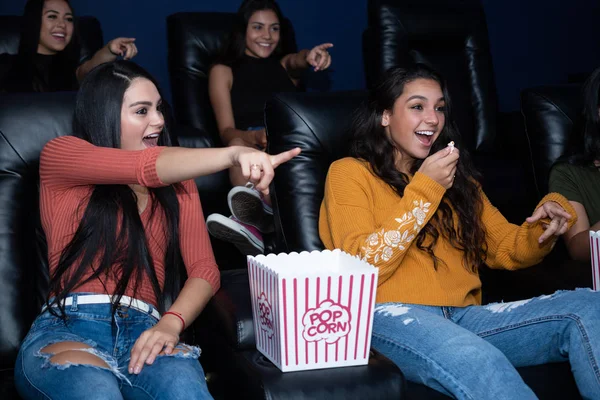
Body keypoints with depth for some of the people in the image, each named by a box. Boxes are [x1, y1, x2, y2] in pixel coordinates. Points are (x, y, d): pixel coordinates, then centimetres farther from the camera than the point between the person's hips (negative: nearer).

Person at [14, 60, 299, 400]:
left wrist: (171, 323, -13)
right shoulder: (59, 157, 8)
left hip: (143, 332, 2)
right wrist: (234, 153, -29)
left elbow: (204, 269, 8)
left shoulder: (177, 180, 21)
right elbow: (146, 166, -13)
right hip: (68, 329, -2)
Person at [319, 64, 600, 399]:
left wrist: (544, 227, -2)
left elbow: (508, 249, 21)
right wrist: (423, 189, -8)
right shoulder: (349, 173, 7)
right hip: (392, 315, -5)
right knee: (479, 363, -39)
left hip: (465, 316, 6)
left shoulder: (457, 178, 26)